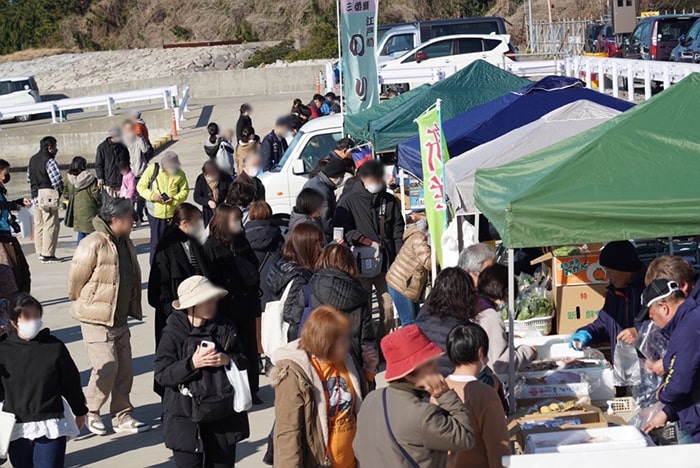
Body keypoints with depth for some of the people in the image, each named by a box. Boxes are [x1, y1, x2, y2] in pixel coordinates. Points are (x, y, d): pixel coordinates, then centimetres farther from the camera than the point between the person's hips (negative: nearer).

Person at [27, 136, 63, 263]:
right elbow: (56, 180, -19)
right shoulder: (49, 161, -15)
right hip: (48, 194, -9)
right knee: (51, 225, -5)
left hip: (35, 194, 9)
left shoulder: (32, 160, 13)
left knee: (39, 224, 14)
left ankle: (40, 252, 20)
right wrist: (60, 191, -1)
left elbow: (29, 178, 18)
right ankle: (47, 254, -7)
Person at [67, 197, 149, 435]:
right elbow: (76, 279, -13)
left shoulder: (125, 243, 7)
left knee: (125, 369, 9)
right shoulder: (94, 244, -20)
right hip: (97, 320, -8)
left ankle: (122, 416, 20)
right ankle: (90, 413, 10)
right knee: (107, 368, -10)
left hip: (120, 318, 8)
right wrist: (85, 306, 1)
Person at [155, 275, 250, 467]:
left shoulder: (225, 328, 5)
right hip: (187, 417, -4)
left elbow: (243, 362, 9)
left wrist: (227, 360, -12)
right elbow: (162, 375, -12)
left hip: (223, 415, 4)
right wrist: (192, 364, -23)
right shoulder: (173, 334, -7)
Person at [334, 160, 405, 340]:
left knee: (388, 309, -1)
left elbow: (398, 230, 14)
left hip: (386, 264, 3)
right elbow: (343, 230, -3)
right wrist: (368, 242, -10)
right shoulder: (349, 200, 3)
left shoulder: (389, 200, 13)